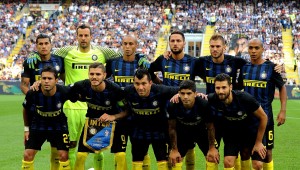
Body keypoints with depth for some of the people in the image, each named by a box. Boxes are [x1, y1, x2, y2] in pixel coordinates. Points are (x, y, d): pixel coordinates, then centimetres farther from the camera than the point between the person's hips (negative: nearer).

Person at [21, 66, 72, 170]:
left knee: (63, 155, -9)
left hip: (59, 125, -1)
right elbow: (26, 109, -1)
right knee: (28, 154, -7)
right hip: (37, 125, 1)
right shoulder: (32, 94, -24)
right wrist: (26, 128, 5)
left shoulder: (64, 92, -27)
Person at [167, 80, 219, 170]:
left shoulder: (204, 104, -34)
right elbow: (172, 128, -13)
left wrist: (212, 148, -9)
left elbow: (210, 127, -17)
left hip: (202, 131, -1)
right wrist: (174, 150, -7)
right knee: (174, 159, -6)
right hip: (183, 131, 1)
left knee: (213, 157, -9)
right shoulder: (172, 106, -31)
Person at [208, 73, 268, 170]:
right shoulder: (212, 100, -25)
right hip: (231, 132, 2)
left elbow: (263, 117, -17)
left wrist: (258, 142, -11)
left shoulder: (245, 98, -30)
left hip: (252, 130, -2)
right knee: (228, 162, -15)